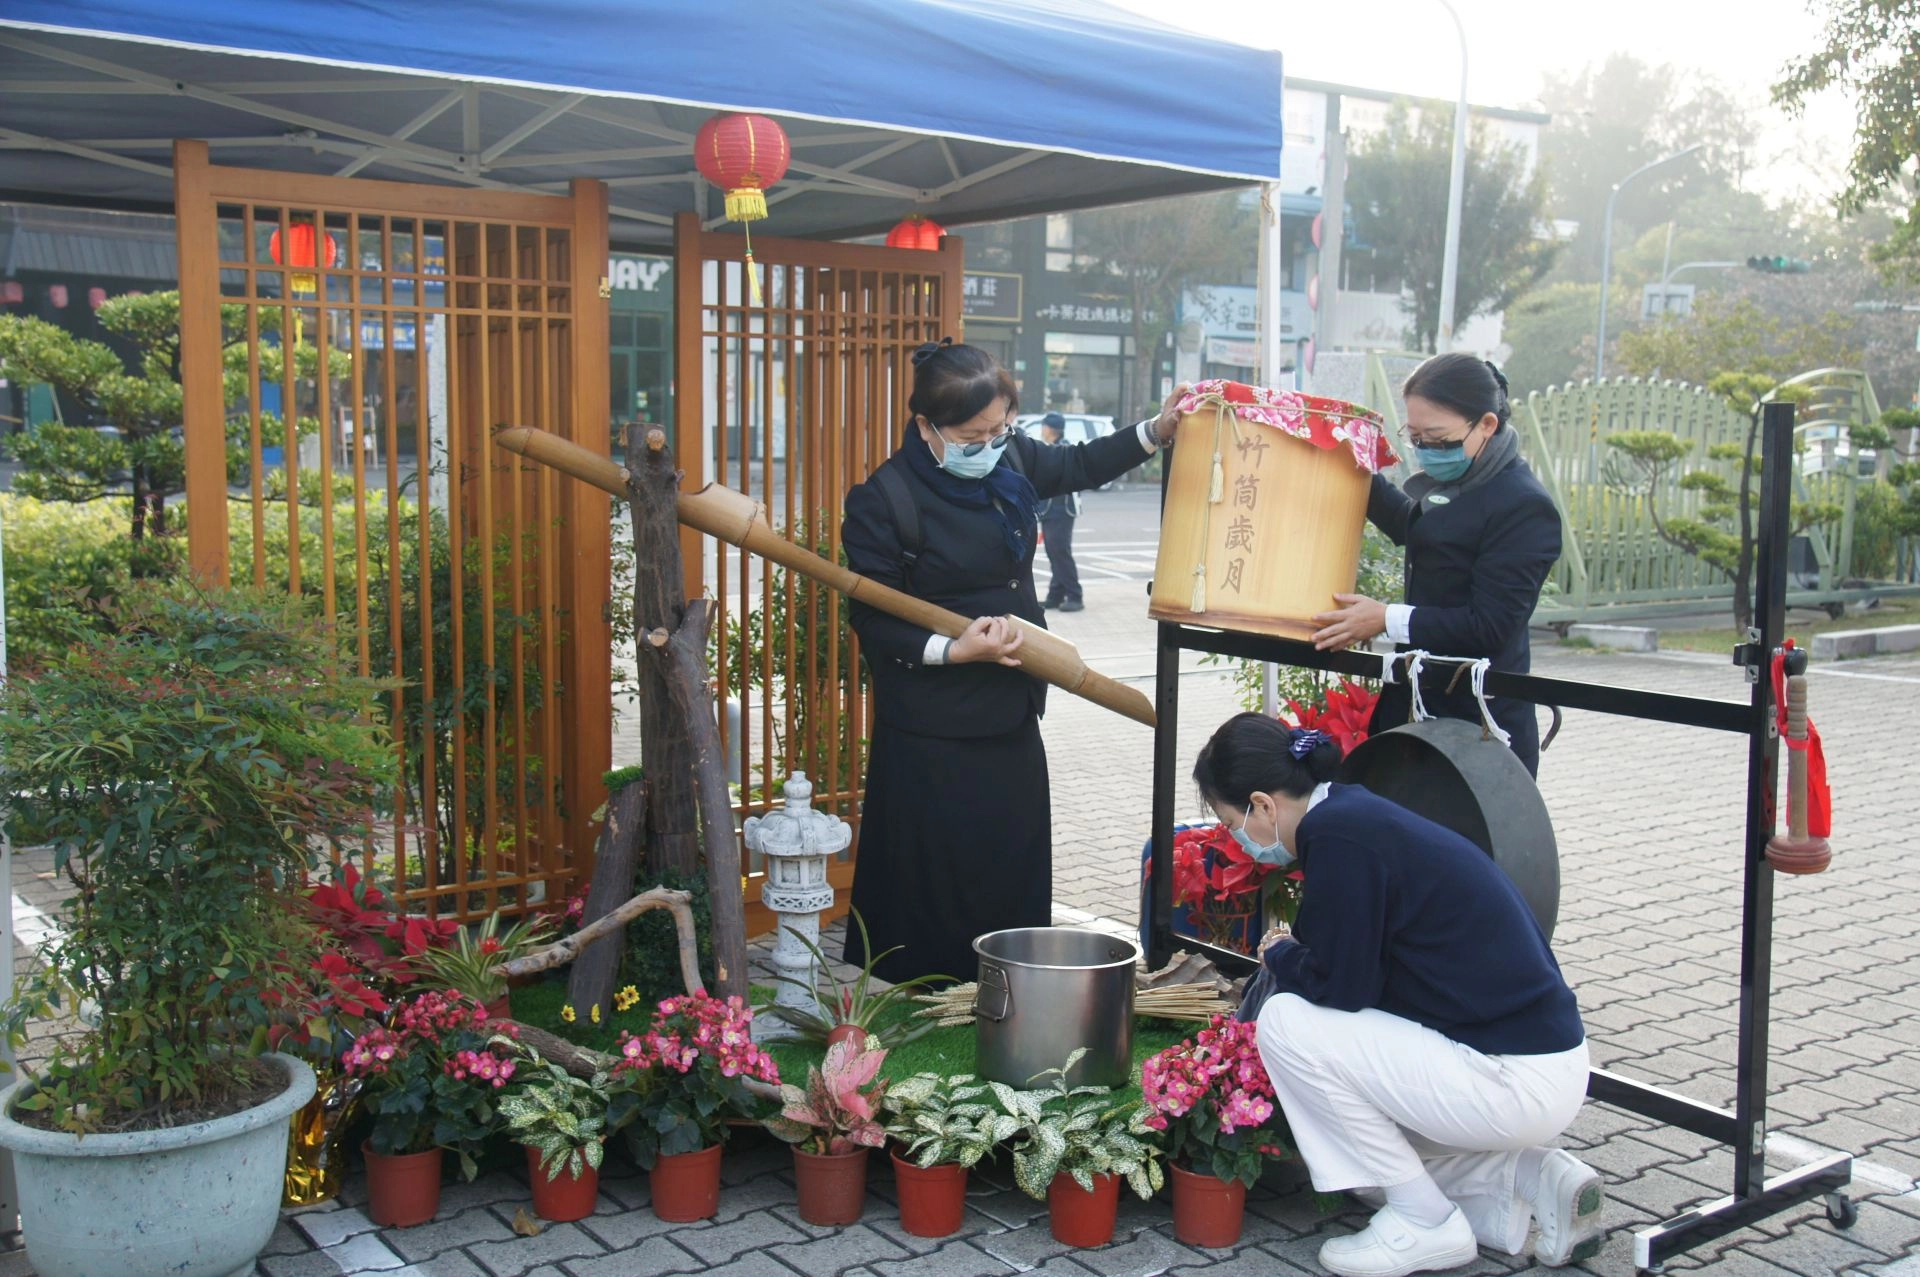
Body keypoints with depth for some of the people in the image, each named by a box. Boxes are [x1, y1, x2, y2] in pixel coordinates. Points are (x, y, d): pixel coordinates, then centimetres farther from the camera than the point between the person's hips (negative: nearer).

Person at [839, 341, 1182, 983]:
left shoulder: (1013, 460, 2)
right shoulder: (882, 501, -16)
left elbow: (1078, 466, 23)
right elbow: (873, 621, -14)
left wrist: (1156, 430, 14)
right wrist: (954, 651, -25)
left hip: (1012, 714, 7)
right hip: (930, 738, -7)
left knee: (1017, 873, 15)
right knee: (932, 886, 1)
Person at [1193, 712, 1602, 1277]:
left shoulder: (1339, 836, -19)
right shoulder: (1353, 813, 11)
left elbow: (1341, 986, -17)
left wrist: (1278, 956, 2)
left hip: (1516, 1082, -10)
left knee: (1286, 1022, -12)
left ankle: (1425, 1222, -1)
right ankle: (1527, 1175, 11)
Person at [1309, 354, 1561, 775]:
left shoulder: (1524, 508, -18)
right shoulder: (1448, 482, 10)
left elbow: (1490, 626, -23)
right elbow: (1412, 527, 34)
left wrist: (1388, 620, -21)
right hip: (1422, 703, 9)